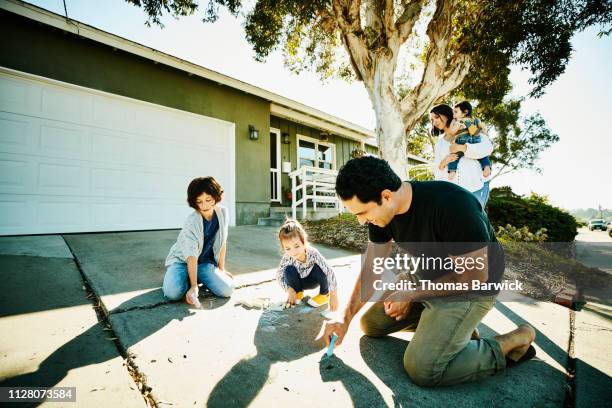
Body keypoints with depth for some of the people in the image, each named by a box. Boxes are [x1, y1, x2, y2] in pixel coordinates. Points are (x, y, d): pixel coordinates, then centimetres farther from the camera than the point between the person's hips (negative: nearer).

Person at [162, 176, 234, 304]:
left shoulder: (223, 212, -11)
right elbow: (191, 256, -28)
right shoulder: (191, 222, -25)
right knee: (173, 292, -30)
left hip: (205, 262, 4)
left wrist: (221, 269, 4)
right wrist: (194, 286, -33)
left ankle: (201, 278, 11)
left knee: (227, 290, -18)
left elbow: (222, 242, 0)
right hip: (182, 260, -3)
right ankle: (187, 278, 5)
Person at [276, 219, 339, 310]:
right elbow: (279, 276, -16)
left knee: (319, 268, -33)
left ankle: (324, 295, -6)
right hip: (299, 281, 1)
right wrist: (290, 290, -27)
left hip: (313, 280, -1)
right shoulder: (287, 258, -30)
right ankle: (298, 292, 1)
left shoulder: (313, 253, -35)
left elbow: (329, 272, -35)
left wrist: (333, 296, -34)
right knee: (288, 270, -29)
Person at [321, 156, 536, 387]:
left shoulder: (452, 205, -35)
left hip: (469, 288, -6)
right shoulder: (381, 211, -13)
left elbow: (475, 275, -24)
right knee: (370, 324, 8)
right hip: (426, 277, 7)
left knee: (422, 369, -19)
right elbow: (370, 269, -5)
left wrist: (412, 295, -18)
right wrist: (345, 319, -7)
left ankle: (515, 341, 0)